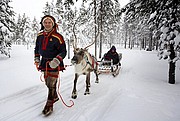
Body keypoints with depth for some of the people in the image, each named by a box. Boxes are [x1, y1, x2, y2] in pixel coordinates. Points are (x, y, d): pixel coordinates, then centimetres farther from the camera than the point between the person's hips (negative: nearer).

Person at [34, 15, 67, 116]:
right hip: (44, 62, 7)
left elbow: (63, 51, -12)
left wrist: (57, 60, -25)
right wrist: (37, 58, 12)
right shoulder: (40, 35, 6)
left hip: (54, 64, -6)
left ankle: (49, 105, 5)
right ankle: (55, 96, 40)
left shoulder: (57, 37, -14)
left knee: (51, 84, -6)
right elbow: (37, 48, 20)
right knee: (48, 82, 17)